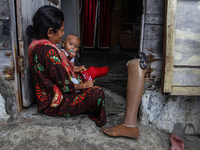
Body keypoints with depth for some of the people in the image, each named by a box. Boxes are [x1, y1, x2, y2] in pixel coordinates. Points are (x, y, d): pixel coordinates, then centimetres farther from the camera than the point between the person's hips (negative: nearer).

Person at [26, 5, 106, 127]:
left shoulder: (37, 45, 2)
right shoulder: (49, 51, -28)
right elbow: (65, 86, -23)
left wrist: (74, 69, 12)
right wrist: (84, 85, -7)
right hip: (54, 104, -10)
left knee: (82, 77, 19)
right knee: (97, 93, -13)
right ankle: (100, 121, 13)